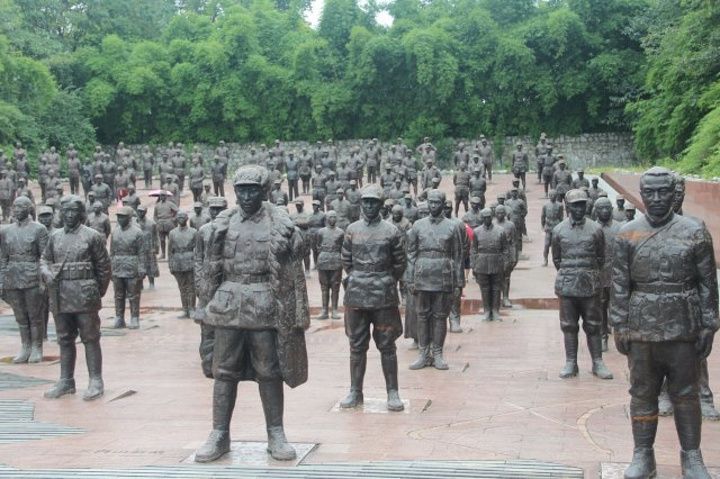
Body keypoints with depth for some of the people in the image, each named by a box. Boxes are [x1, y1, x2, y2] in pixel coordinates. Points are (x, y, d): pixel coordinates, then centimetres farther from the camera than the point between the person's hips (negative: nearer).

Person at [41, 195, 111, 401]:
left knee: (90, 339, -1)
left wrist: (98, 293, 2)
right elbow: (44, 259, 18)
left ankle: (96, 382, 4)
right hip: (60, 297, 5)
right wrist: (47, 274, -4)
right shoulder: (55, 237, 11)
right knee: (65, 340, 12)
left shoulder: (92, 236, -3)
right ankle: (66, 381, 21)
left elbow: (103, 267, 0)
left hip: (84, 296, -5)